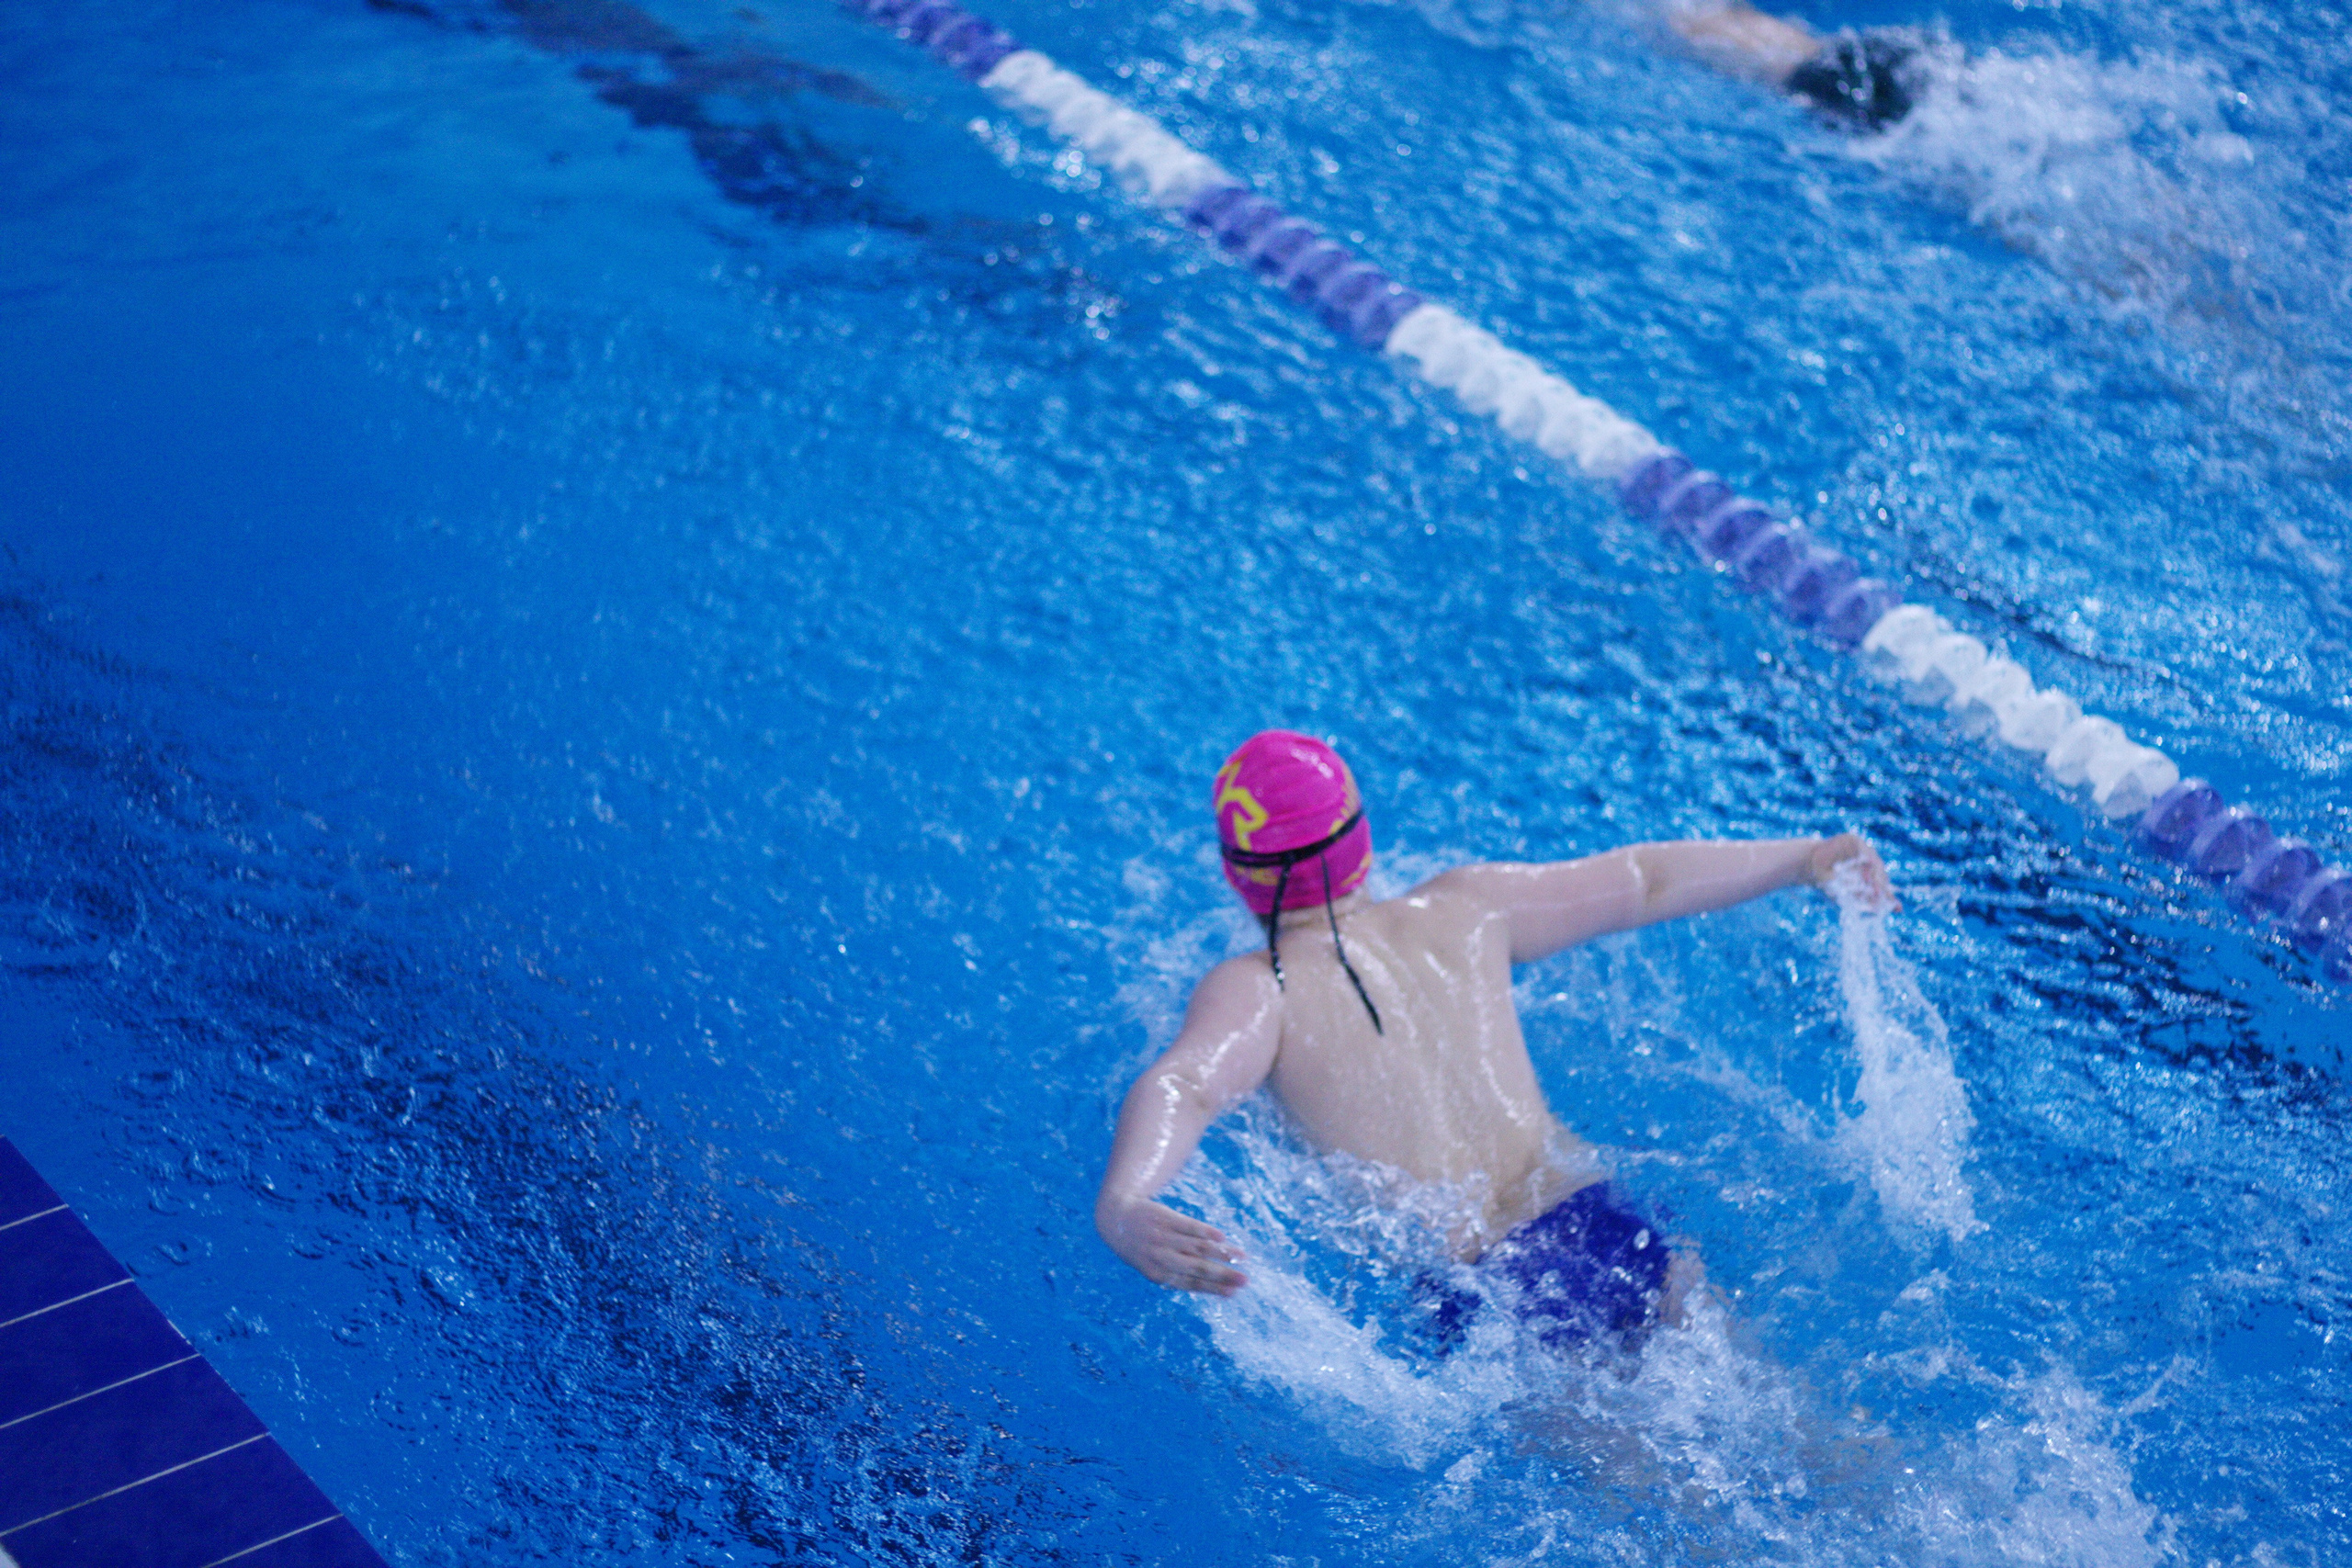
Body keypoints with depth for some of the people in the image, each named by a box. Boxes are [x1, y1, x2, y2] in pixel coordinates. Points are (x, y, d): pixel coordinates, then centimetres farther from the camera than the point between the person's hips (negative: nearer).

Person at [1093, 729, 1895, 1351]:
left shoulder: (1254, 991, -3)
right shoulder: (1460, 912, 10)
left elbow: (1180, 1088, -24)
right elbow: (1641, 879, 18)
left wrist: (1120, 1207, -42)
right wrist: (1807, 859, 28)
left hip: (1489, 1299, -4)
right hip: (1611, 1224, 4)